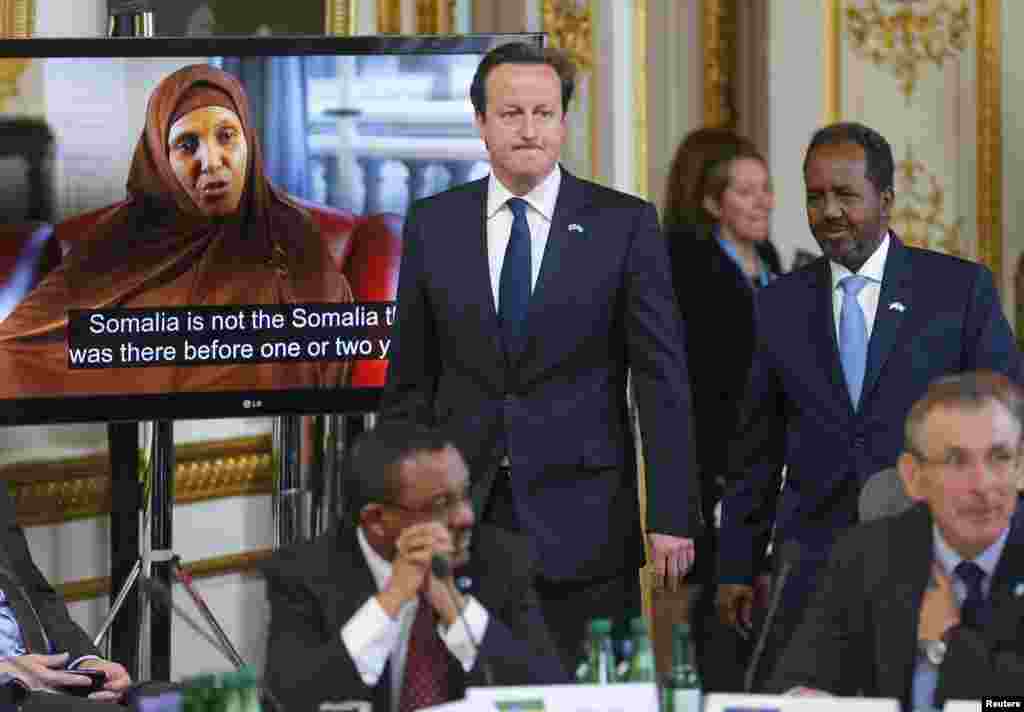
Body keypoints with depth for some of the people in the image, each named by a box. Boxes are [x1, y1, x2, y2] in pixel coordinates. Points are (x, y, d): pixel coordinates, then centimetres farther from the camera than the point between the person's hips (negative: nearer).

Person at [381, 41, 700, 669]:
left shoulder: (625, 224, 0)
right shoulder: (432, 224, 7)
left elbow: (662, 378, -2)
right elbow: (410, 377, 10)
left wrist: (672, 515, -6)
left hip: (583, 519, -2)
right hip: (461, 511, 2)